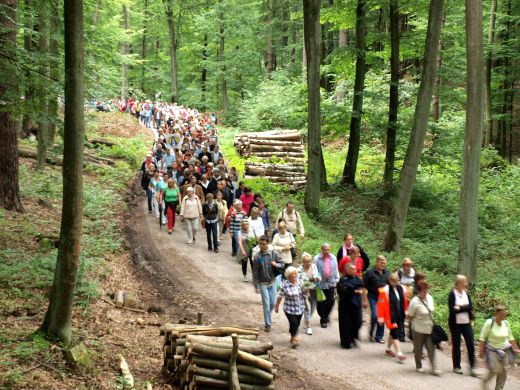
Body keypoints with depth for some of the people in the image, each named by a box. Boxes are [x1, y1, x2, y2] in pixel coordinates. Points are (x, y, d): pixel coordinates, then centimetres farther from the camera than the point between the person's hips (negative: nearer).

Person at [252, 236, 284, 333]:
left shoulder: (274, 254, -8)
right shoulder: (257, 257, -12)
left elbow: (282, 265, -1)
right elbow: (255, 272, -8)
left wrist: (276, 264, -24)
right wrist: (256, 286, -8)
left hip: (272, 282, 2)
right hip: (263, 283, -2)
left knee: (273, 303, 7)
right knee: (266, 304, -2)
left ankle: (267, 317, 35)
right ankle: (267, 324, 9)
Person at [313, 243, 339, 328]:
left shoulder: (333, 258, 6)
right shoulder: (317, 258, -7)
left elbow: (336, 270, 13)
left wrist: (337, 279, 10)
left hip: (330, 284, 3)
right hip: (320, 284, -3)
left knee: (331, 301, 3)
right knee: (321, 303, 3)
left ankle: (326, 316, 29)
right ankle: (323, 320, 19)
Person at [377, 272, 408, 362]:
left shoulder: (401, 288, 4)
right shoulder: (385, 290, -13)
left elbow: (405, 301, 13)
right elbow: (381, 304, -14)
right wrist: (381, 317, -15)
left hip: (400, 316, 6)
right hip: (391, 316, -6)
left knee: (393, 333, 18)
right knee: (395, 334, -8)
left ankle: (388, 349, 38)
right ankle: (399, 354, -10)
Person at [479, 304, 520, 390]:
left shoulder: (506, 323, 0)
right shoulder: (489, 323, -16)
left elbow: (510, 337, 12)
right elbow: (482, 338, -13)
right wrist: (481, 351, -15)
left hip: (504, 350, 5)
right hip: (492, 350, -5)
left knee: (504, 370, 2)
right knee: (496, 369, -14)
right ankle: (485, 381, 13)